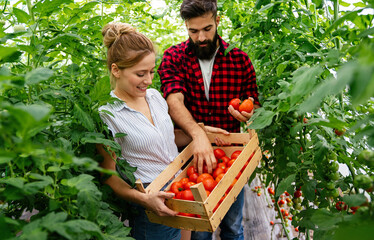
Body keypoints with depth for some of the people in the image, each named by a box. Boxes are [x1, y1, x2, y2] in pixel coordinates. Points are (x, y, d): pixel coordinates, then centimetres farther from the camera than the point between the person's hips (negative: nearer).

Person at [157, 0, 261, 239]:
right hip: (192, 155, -1)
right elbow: (174, 100, -22)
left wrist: (249, 113, -18)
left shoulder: (240, 59, -2)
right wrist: (199, 134, -39)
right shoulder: (174, 57, -5)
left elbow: (255, 105, 7)